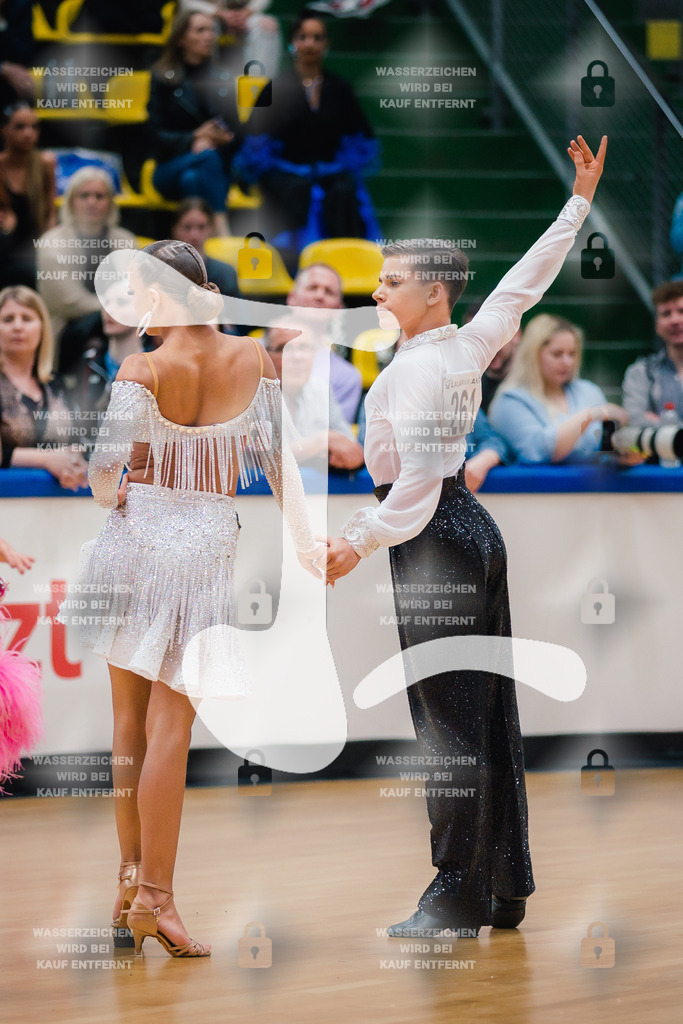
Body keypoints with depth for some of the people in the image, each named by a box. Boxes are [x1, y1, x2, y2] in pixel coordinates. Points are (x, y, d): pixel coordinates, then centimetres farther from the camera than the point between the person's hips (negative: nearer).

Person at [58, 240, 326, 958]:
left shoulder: (141, 370, -9)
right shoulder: (253, 359, -1)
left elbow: (105, 465, -15)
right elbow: (276, 455, 1)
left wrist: (109, 498, 8)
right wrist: (303, 541, 7)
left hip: (135, 534, -1)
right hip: (208, 540, 1)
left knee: (130, 718, 13)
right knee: (169, 726, -1)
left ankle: (131, 874, 16)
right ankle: (154, 895, -6)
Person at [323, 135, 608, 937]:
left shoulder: (415, 369, -17)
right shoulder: (470, 345, 6)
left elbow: (420, 474, -25)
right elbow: (525, 280, 17)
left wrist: (360, 542, -26)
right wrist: (579, 202, 25)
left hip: (433, 538, -9)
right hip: (474, 527, 9)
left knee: (446, 718, -6)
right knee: (486, 710, 12)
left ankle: (457, 899, -4)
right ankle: (504, 891, 18)